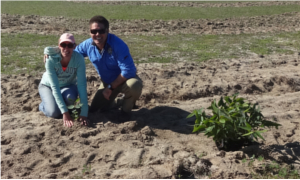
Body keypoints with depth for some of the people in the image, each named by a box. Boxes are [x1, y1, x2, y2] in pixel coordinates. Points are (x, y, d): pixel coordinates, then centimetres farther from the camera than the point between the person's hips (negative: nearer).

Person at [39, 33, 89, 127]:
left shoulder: (79, 59, -30)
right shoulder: (51, 60, -32)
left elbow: (82, 85, -32)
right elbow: (55, 87, -34)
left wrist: (84, 113, -38)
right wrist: (65, 113, -42)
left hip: (67, 86, 1)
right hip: (47, 86, -1)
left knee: (70, 97, -34)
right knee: (54, 112, -25)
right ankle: (43, 105, 11)